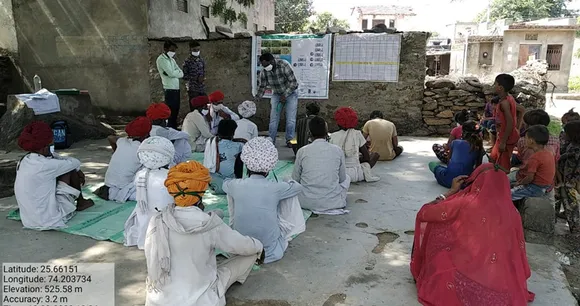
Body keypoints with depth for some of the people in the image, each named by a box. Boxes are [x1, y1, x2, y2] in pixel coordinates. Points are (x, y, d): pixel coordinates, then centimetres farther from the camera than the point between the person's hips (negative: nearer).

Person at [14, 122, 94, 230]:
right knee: (71, 169, 1)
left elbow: (53, 156, 17)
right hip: (49, 221, -8)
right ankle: (80, 203, 24)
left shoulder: (24, 161, 4)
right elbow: (75, 163, -10)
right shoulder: (45, 165, -22)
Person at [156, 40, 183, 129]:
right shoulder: (161, 59, -7)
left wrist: (174, 72, -11)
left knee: (176, 112, 12)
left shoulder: (171, 59, 18)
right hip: (170, 90, -8)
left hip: (176, 89, 8)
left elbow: (181, 73, 8)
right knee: (170, 113, -5)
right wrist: (177, 71, 0)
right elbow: (171, 73, -19)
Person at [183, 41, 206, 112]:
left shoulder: (201, 60, 8)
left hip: (202, 88, 5)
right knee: (193, 107, 0)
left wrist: (203, 78, -3)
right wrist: (196, 78, -16)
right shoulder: (187, 62, -7)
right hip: (193, 89, -5)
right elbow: (184, 76, -8)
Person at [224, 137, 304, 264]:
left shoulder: (236, 185, -10)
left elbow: (225, 184, 17)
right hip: (270, 252, -2)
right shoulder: (275, 188, -14)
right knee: (290, 198, 11)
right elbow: (298, 187, 10)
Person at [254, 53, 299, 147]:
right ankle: (271, 141, 6)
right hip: (276, 95, 3)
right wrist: (257, 98, -16)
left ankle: (289, 140, 8)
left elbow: (293, 82, -23)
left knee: (290, 119, -6)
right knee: (273, 118, -4)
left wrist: (285, 95, -25)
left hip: (290, 93, -3)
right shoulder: (264, 71, -14)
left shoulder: (284, 65, -27)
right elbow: (262, 86, -4)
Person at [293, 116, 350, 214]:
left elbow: (295, 179, 3)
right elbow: (342, 178, 6)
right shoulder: (338, 151, -6)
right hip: (332, 203, 0)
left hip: (306, 202, 1)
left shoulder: (302, 151, -6)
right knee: (347, 178, 26)